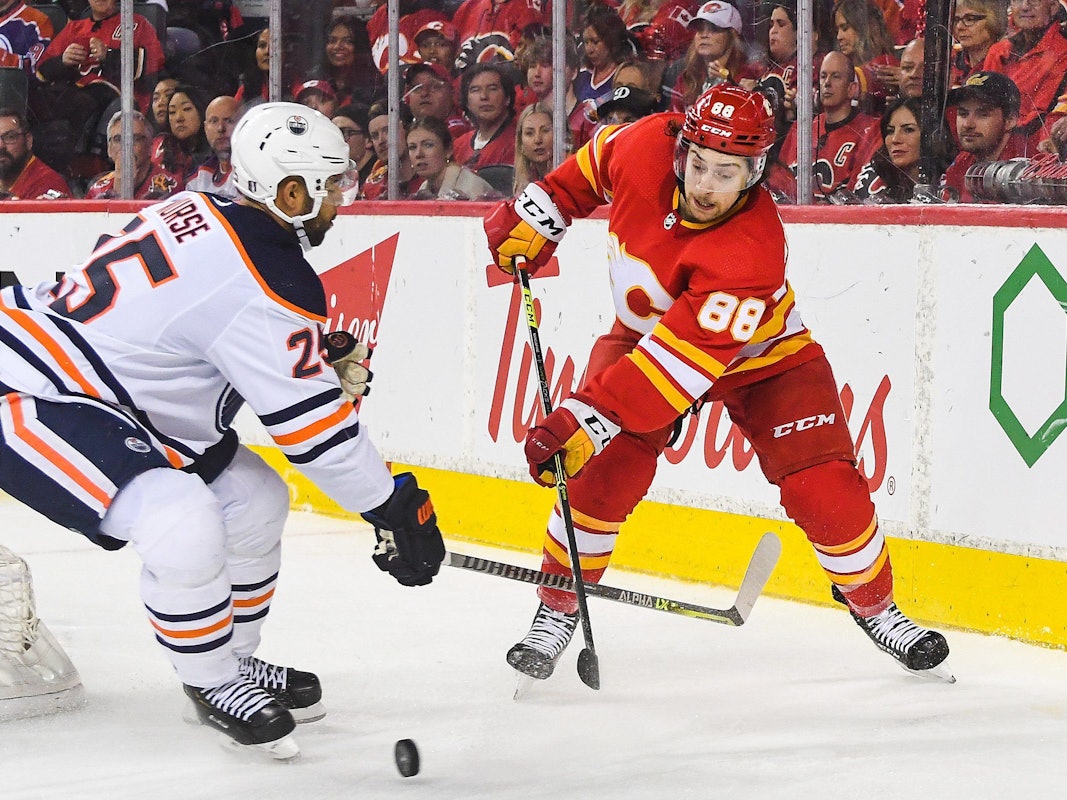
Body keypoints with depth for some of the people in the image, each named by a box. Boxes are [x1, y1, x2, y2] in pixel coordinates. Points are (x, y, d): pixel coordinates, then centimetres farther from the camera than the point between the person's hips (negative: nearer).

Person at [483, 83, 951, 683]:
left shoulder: (753, 255, -40)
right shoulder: (646, 148, -28)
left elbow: (680, 361, -43)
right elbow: (596, 161, 0)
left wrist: (588, 419, -46)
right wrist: (541, 212, -2)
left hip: (758, 354, -3)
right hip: (644, 331, 3)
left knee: (824, 488, -12)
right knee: (605, 471, -16)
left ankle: (875, 605, 14)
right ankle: (558, 609, 1)